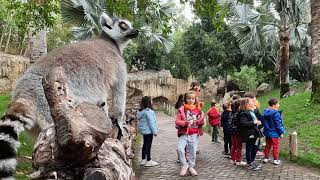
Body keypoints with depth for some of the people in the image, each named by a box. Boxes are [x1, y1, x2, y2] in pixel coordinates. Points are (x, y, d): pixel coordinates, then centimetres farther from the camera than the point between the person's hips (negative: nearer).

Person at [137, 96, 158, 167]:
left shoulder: (141, 111, 10)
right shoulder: (148, 111, -19)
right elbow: (151, 122, -19)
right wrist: (154, 131, -12)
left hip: (144, 130, 9)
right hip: (148, 131, -9)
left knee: (145, 145, 16)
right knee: (148, 145, -4)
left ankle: (143, 160, 24)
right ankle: (148, 161, 1)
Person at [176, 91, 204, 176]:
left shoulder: (198, 110, 7)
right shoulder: (182, 109, -1)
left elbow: (202, 122, 9)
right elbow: (177, 121, -8)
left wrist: (198, 121, -13)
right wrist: (186, 123, -22)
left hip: (194, 134, 2)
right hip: (184, 133, -2)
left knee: (193, 151, 7)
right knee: (180, 148, -18)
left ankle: (191, 166, 29)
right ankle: (184, 165, 4)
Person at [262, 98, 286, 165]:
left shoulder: (265, 111, 3)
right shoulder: (276, 113, -21)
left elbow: (263, 121, 12)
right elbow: (278, 124, -19)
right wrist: (281, 132, -8)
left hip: (267, 132, 7)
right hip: (274, 133, -7)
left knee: (268, 145, 18)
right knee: (275, 146, 5)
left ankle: (266, 158, 24)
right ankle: (275, 160, 12)